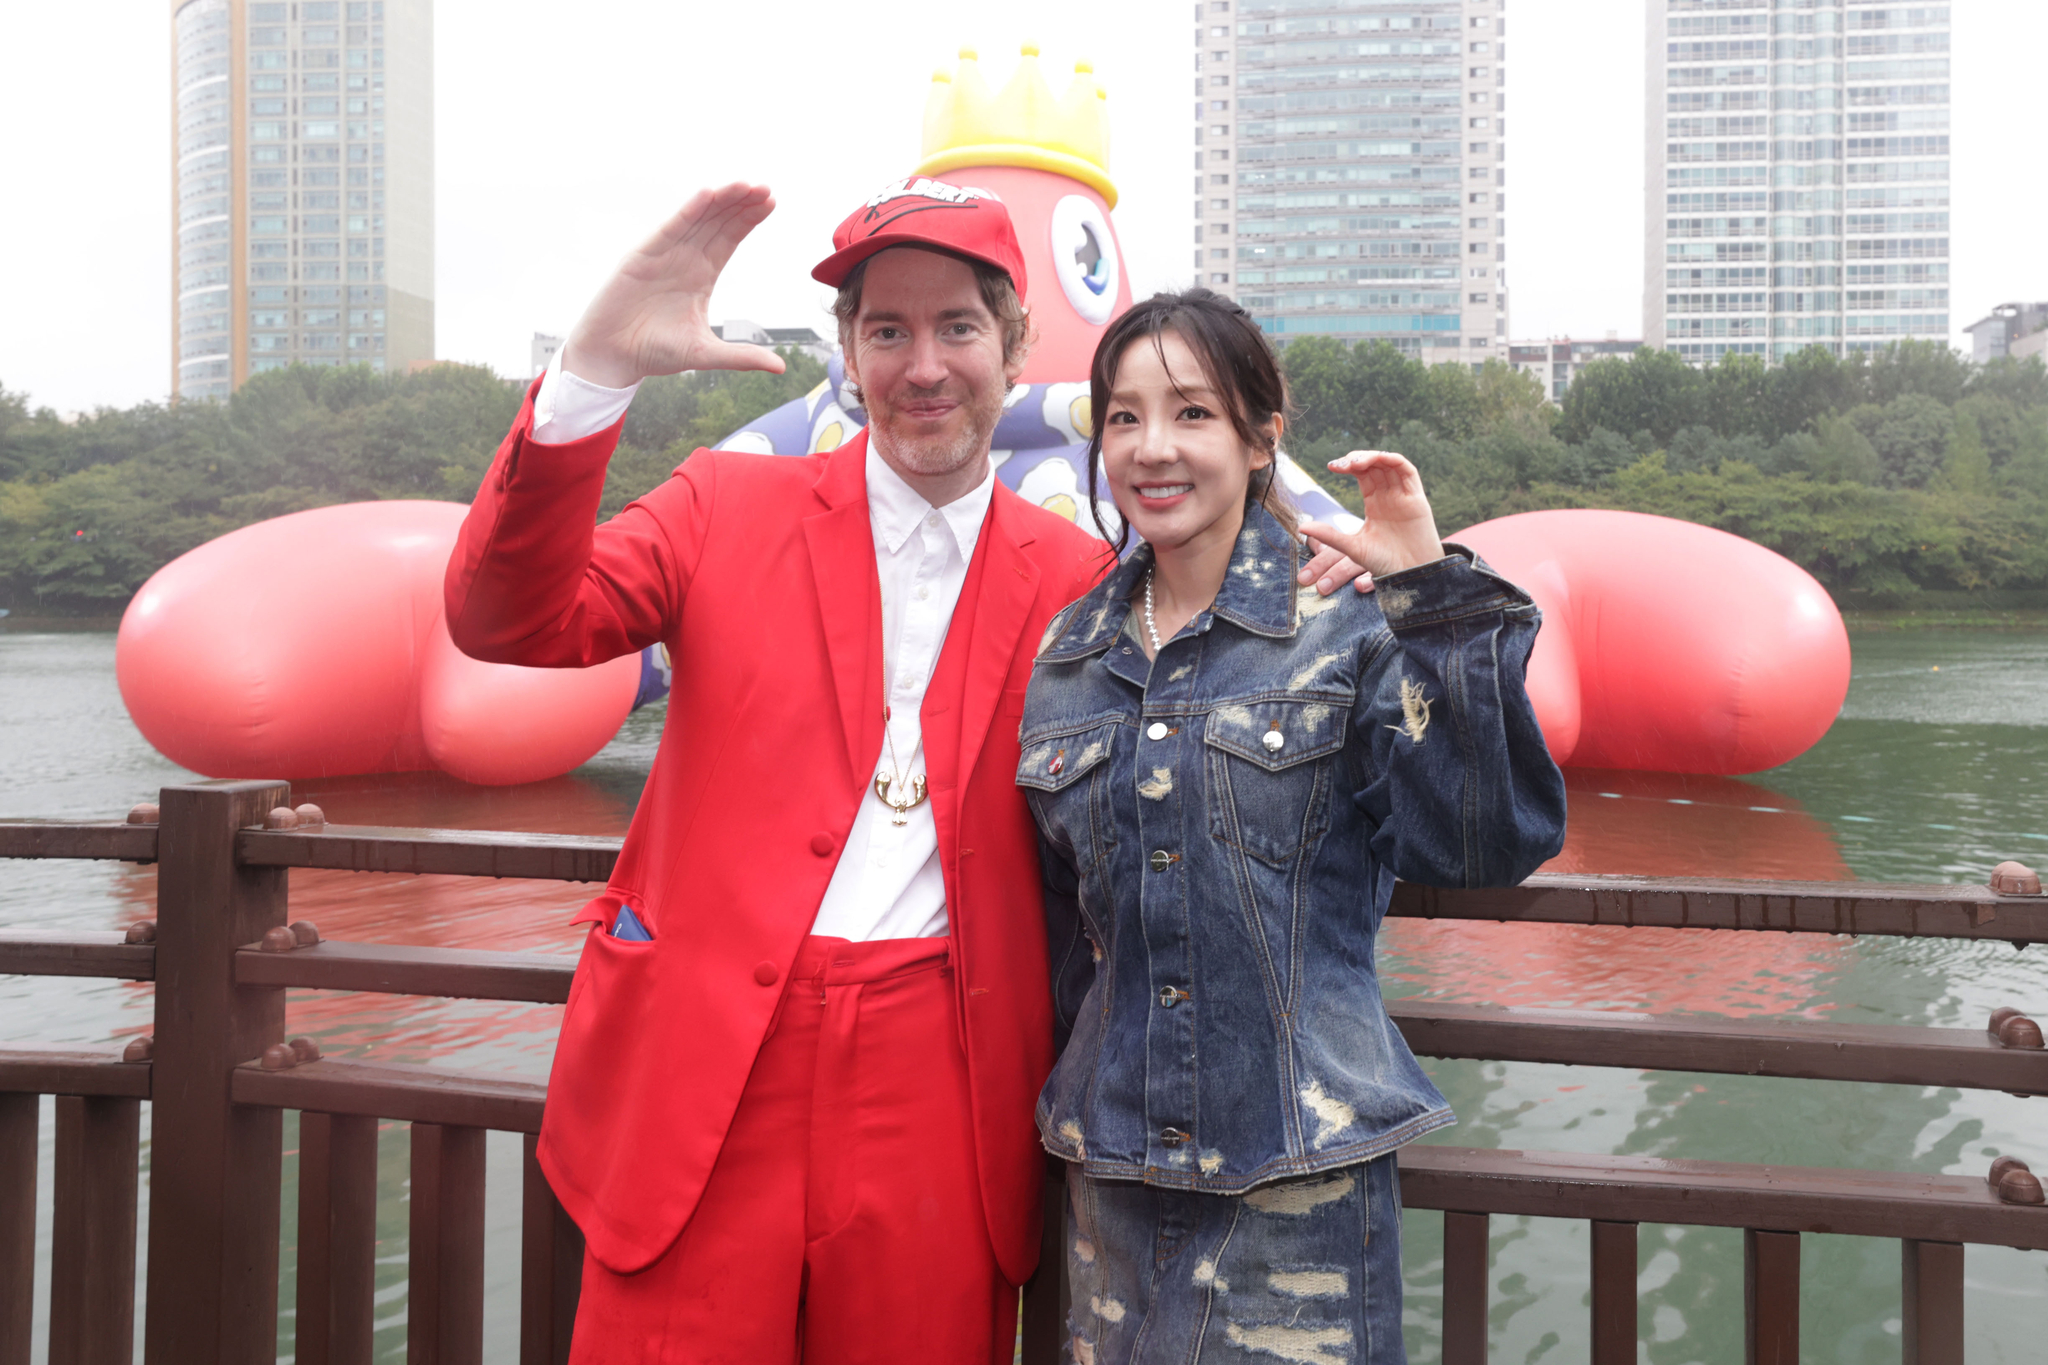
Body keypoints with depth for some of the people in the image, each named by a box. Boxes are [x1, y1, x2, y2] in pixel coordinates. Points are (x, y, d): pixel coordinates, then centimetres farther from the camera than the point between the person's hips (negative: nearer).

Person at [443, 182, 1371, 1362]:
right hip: (704, 1071, 0)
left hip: (941, 1100, 1)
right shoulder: (728, 506, 6)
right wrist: (595, 372, -17)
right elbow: (507, 621, -4)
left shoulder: (1075, 580, 7)